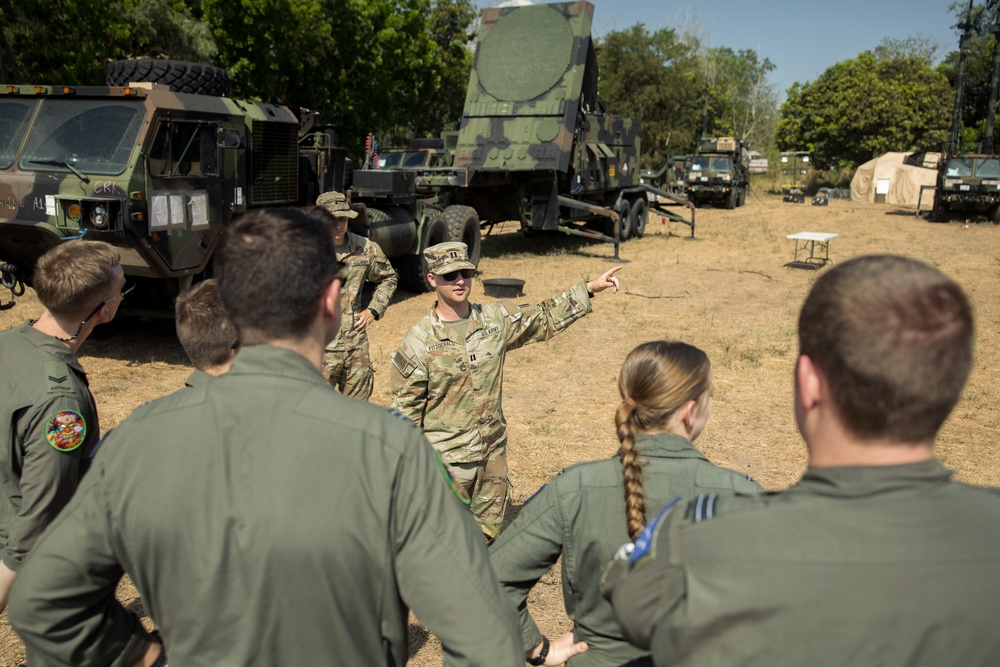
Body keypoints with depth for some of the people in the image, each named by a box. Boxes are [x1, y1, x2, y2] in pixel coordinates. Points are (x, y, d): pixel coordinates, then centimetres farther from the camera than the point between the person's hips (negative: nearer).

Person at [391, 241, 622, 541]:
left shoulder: (496, 319, -1)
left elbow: (545, 318, 12)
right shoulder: (419, 340, -13)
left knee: (490, 533, 19)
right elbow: (405, 409, -7)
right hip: (446, 459, -4)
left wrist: (590, 288, 6)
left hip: (494, 451, 5)